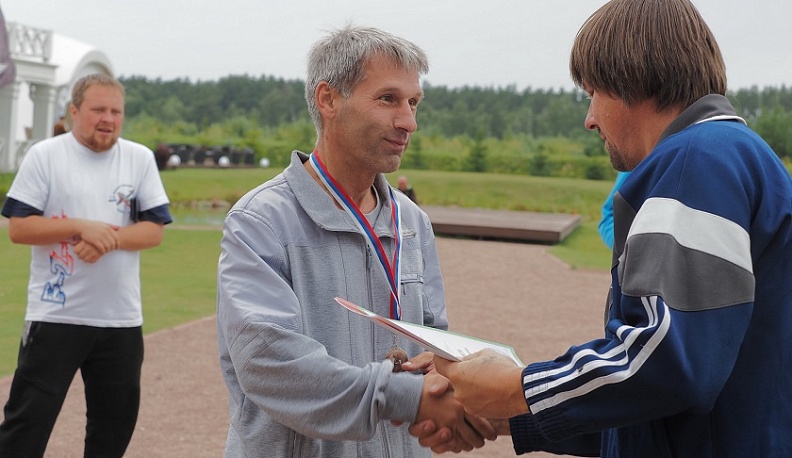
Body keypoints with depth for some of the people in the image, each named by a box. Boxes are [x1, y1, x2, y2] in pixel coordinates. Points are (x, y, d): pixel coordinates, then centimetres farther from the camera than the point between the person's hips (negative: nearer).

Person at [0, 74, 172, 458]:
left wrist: (109, 240, -16)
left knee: (114, 425, 13)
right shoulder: (44, 156, -2)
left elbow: (153, 231, 2)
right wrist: (81, 227, -17)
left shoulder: (140, 159, 6)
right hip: (55, 316, -3)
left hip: (122, 319, 3)